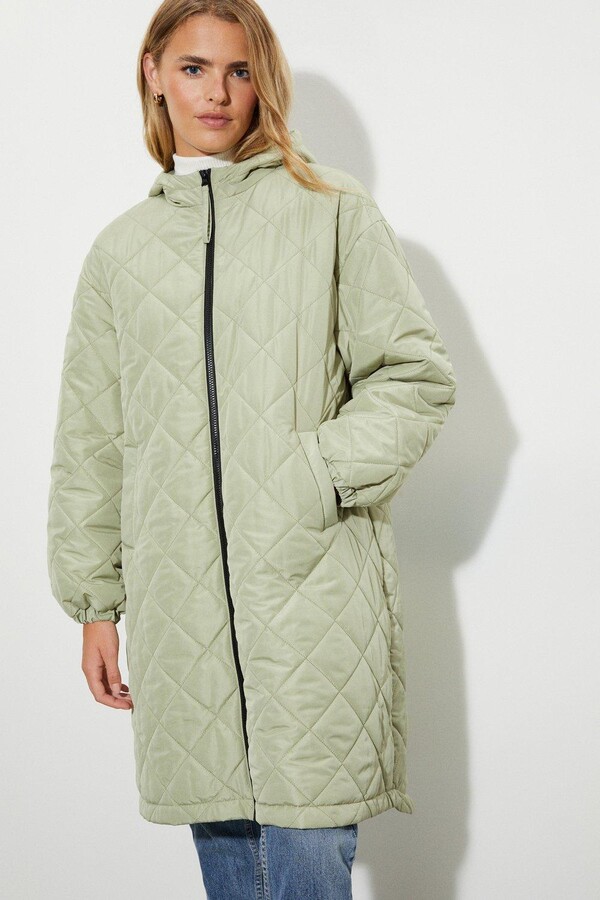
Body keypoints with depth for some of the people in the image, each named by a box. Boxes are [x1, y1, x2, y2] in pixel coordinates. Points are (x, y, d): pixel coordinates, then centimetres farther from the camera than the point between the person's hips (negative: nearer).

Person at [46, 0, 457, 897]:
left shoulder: (332, 208, 5)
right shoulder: (121, 248, 14)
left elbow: (417, 376, 2)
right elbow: (90, 442, 16)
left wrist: (317, 476, -12)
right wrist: (93, 601, 12)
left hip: (314, 586, -3)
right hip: (179, 602, 3)